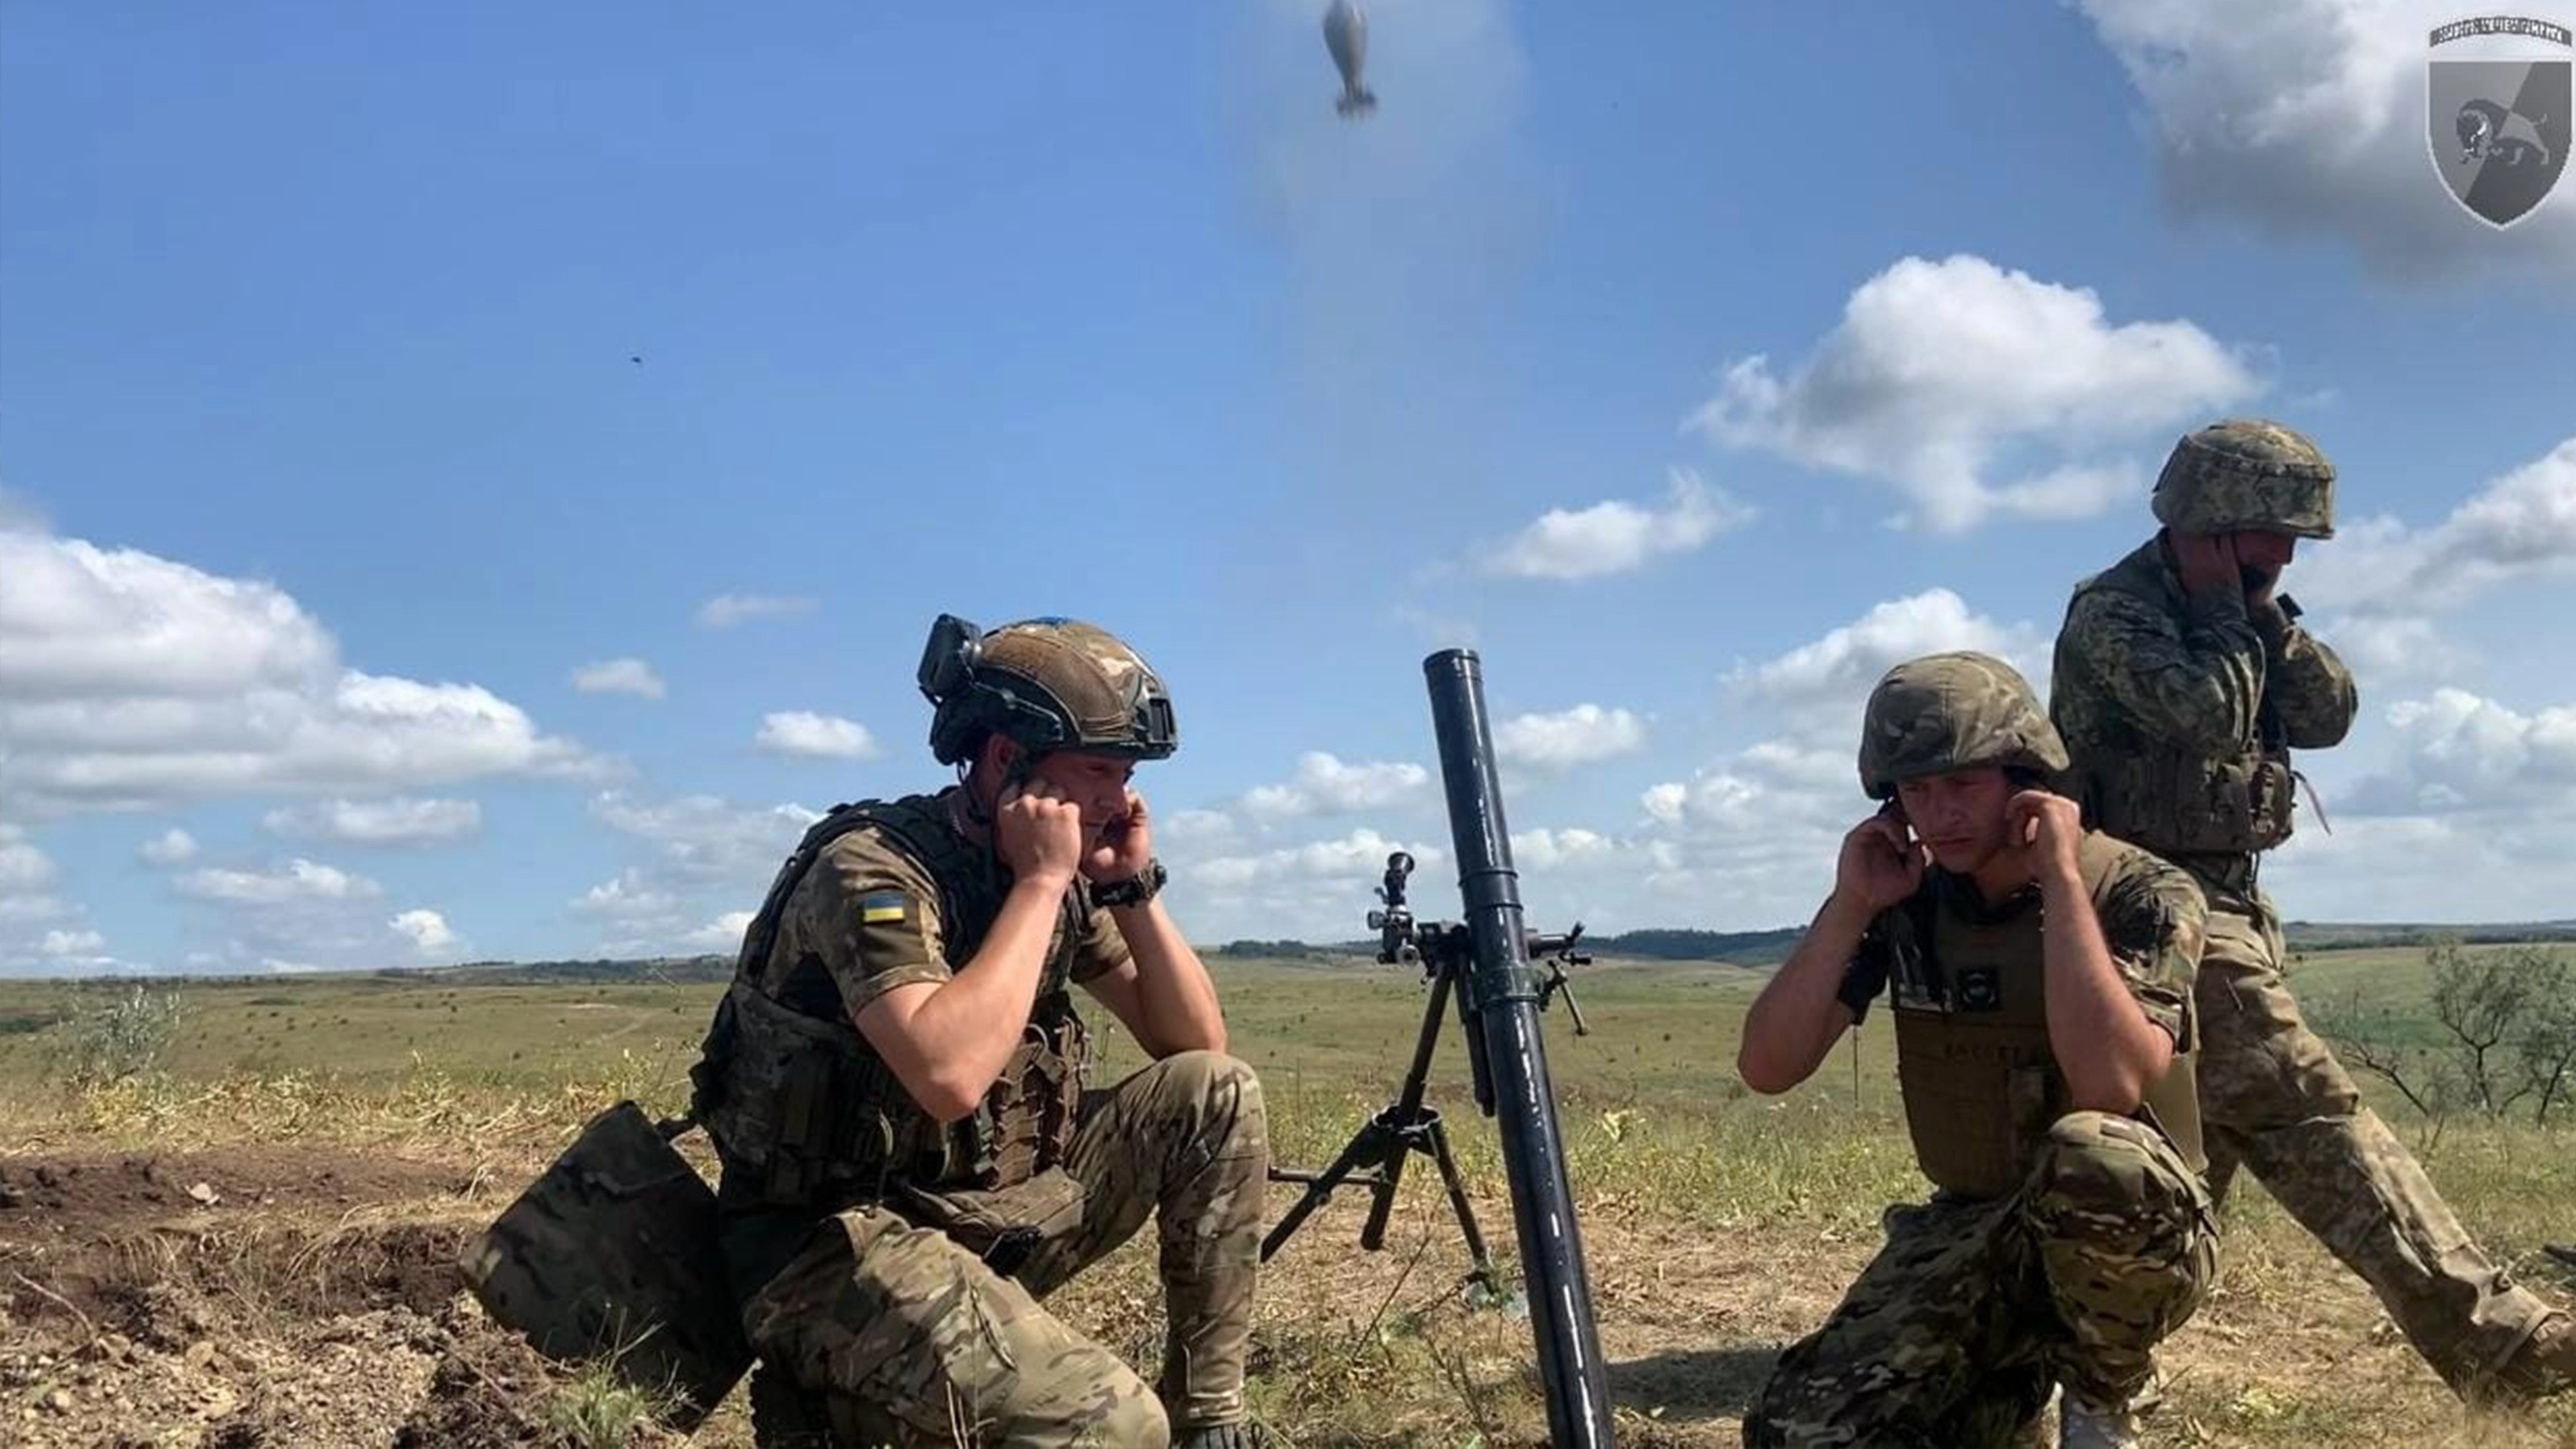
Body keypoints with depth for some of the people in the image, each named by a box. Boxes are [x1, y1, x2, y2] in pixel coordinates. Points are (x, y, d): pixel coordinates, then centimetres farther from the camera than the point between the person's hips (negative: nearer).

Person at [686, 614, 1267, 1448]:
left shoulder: (1066, 884, 4)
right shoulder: (874, 869, -19)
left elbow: (1197, 1044, 7)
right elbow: (949, 1076, -35)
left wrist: (1134, 885, -7)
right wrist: (1040, 881, -25)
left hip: (988, 1209, 8)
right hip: (841, 1244, -8)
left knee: (1217, 1096, -4)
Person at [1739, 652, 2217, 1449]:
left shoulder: (2140, 894, -16)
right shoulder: (1907, 899, -4)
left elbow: (2111, 1085, -35)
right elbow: (1767, 1068, -10)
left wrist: (2060, 877, -30)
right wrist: (1850, 905, -18)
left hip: (2134, 1234, -3)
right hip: (1972, 1233, 3)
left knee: (2090, 1154, -39)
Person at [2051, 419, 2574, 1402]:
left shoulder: (2233, 610, 15)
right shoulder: (2115, 610, -13)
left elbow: (2329, 712, 8)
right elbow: (2208, 717, -27)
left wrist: (2266, 614, -4)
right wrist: (2227, 610, -13)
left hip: (2225, 903, 10)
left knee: (2196, 1138, 14)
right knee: (2311, 1117, -13)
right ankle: (2491, 1338, -16)